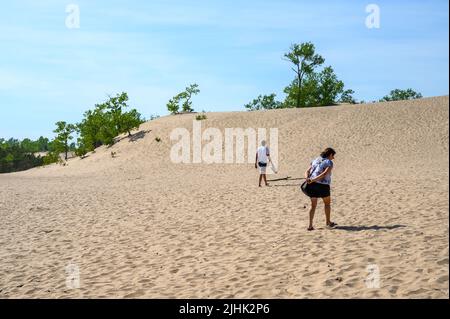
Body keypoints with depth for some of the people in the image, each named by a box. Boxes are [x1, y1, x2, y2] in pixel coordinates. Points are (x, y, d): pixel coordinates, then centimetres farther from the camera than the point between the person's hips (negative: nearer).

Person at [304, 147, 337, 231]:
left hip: (312, 185, 5)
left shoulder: (315, 161, 19)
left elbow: (307, 172, 7)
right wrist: (313, 180, -24)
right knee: (327, 203, 18)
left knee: (313, 205, 13)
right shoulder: (329, 163, -1)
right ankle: (328, 223, 28)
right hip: (322, 185, -5)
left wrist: (307, 179, -12)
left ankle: (310, 225, 6)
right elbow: (325, 174, -19)